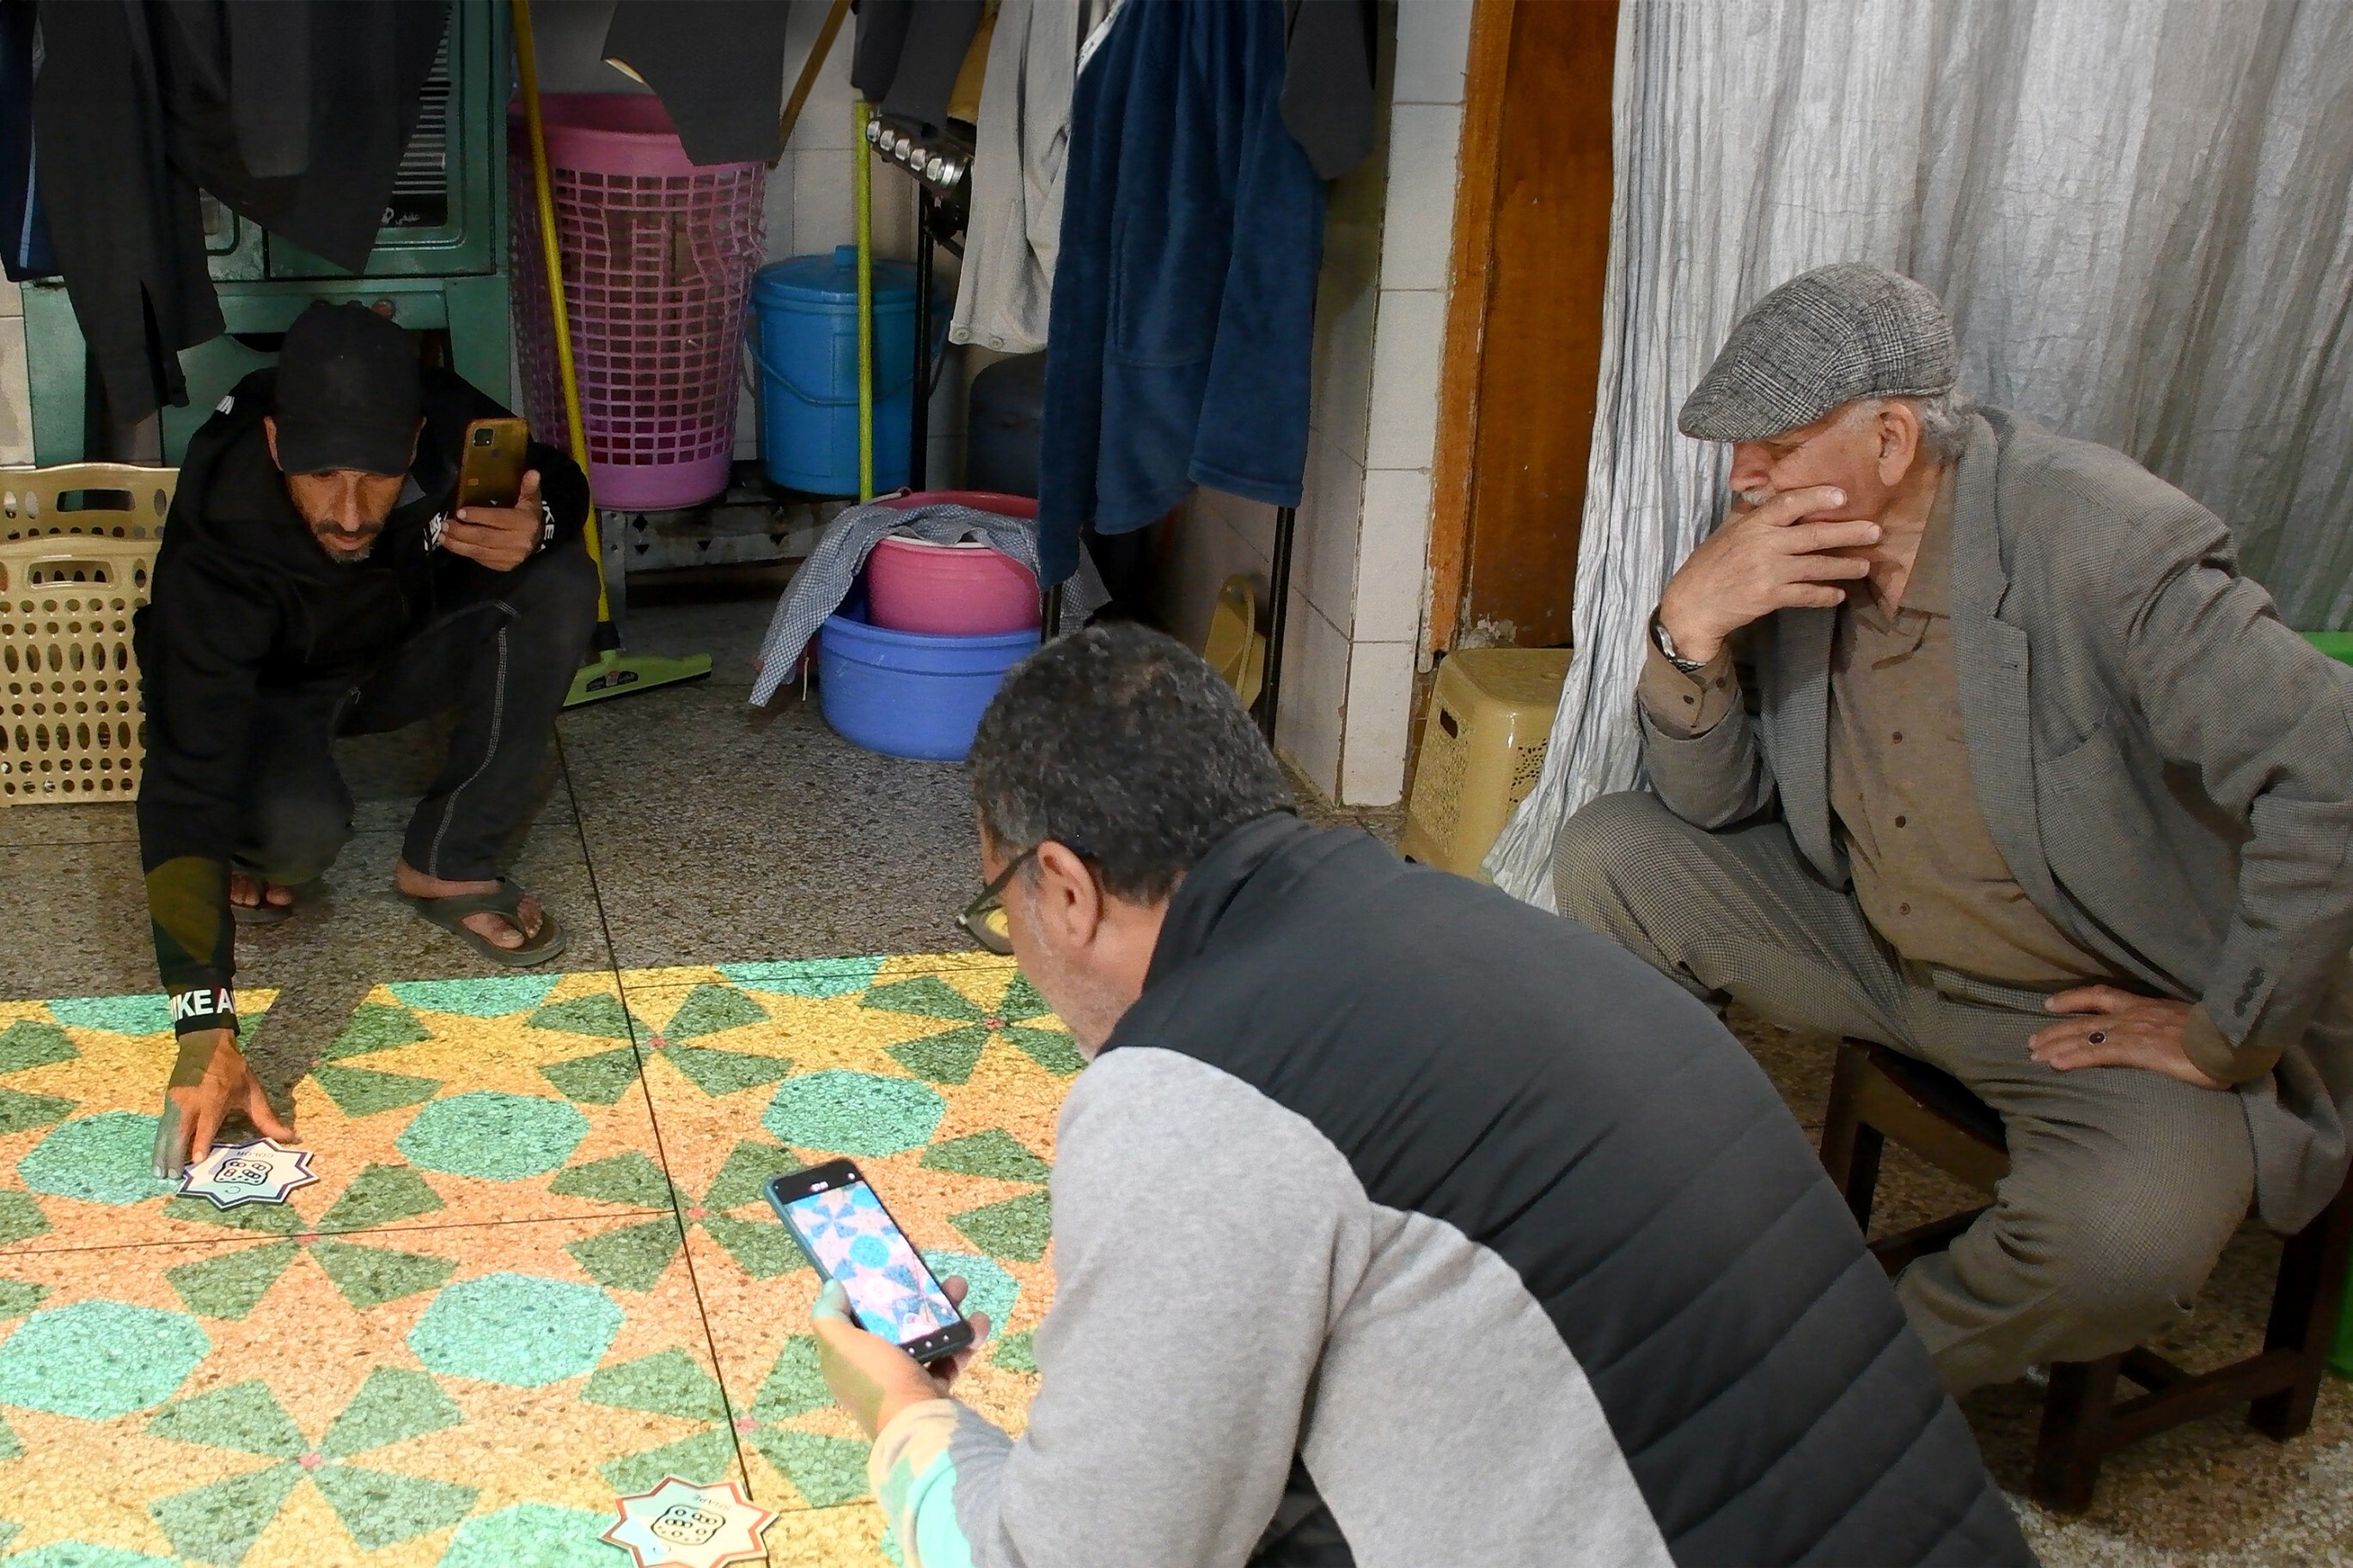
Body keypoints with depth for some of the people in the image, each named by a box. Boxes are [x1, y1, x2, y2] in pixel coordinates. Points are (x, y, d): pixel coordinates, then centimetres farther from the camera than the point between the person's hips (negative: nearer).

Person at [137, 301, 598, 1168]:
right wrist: (206, 1032, -52)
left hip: (402, 653, 4)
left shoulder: (446, 423, -29)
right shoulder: (218, 541, -39)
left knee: (561, 588, -25)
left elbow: (559, 480, -6)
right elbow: (184, 784, -43)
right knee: (302, 826, -36)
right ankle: (253, 853, 3)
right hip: (266, 693, -4)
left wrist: (536, 525, -34)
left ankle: (447, 867, -13)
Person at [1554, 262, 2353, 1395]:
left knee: (2123, 1241, -34)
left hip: (2115, 1010, -6)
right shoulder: (1797, 546, -8)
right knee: (1608, 853, -3)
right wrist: (1688, 632, -22)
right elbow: (1719, 807, -3)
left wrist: (2229, 1033, -23)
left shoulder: (2104, 543, -27)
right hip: (1877, 951, 6)